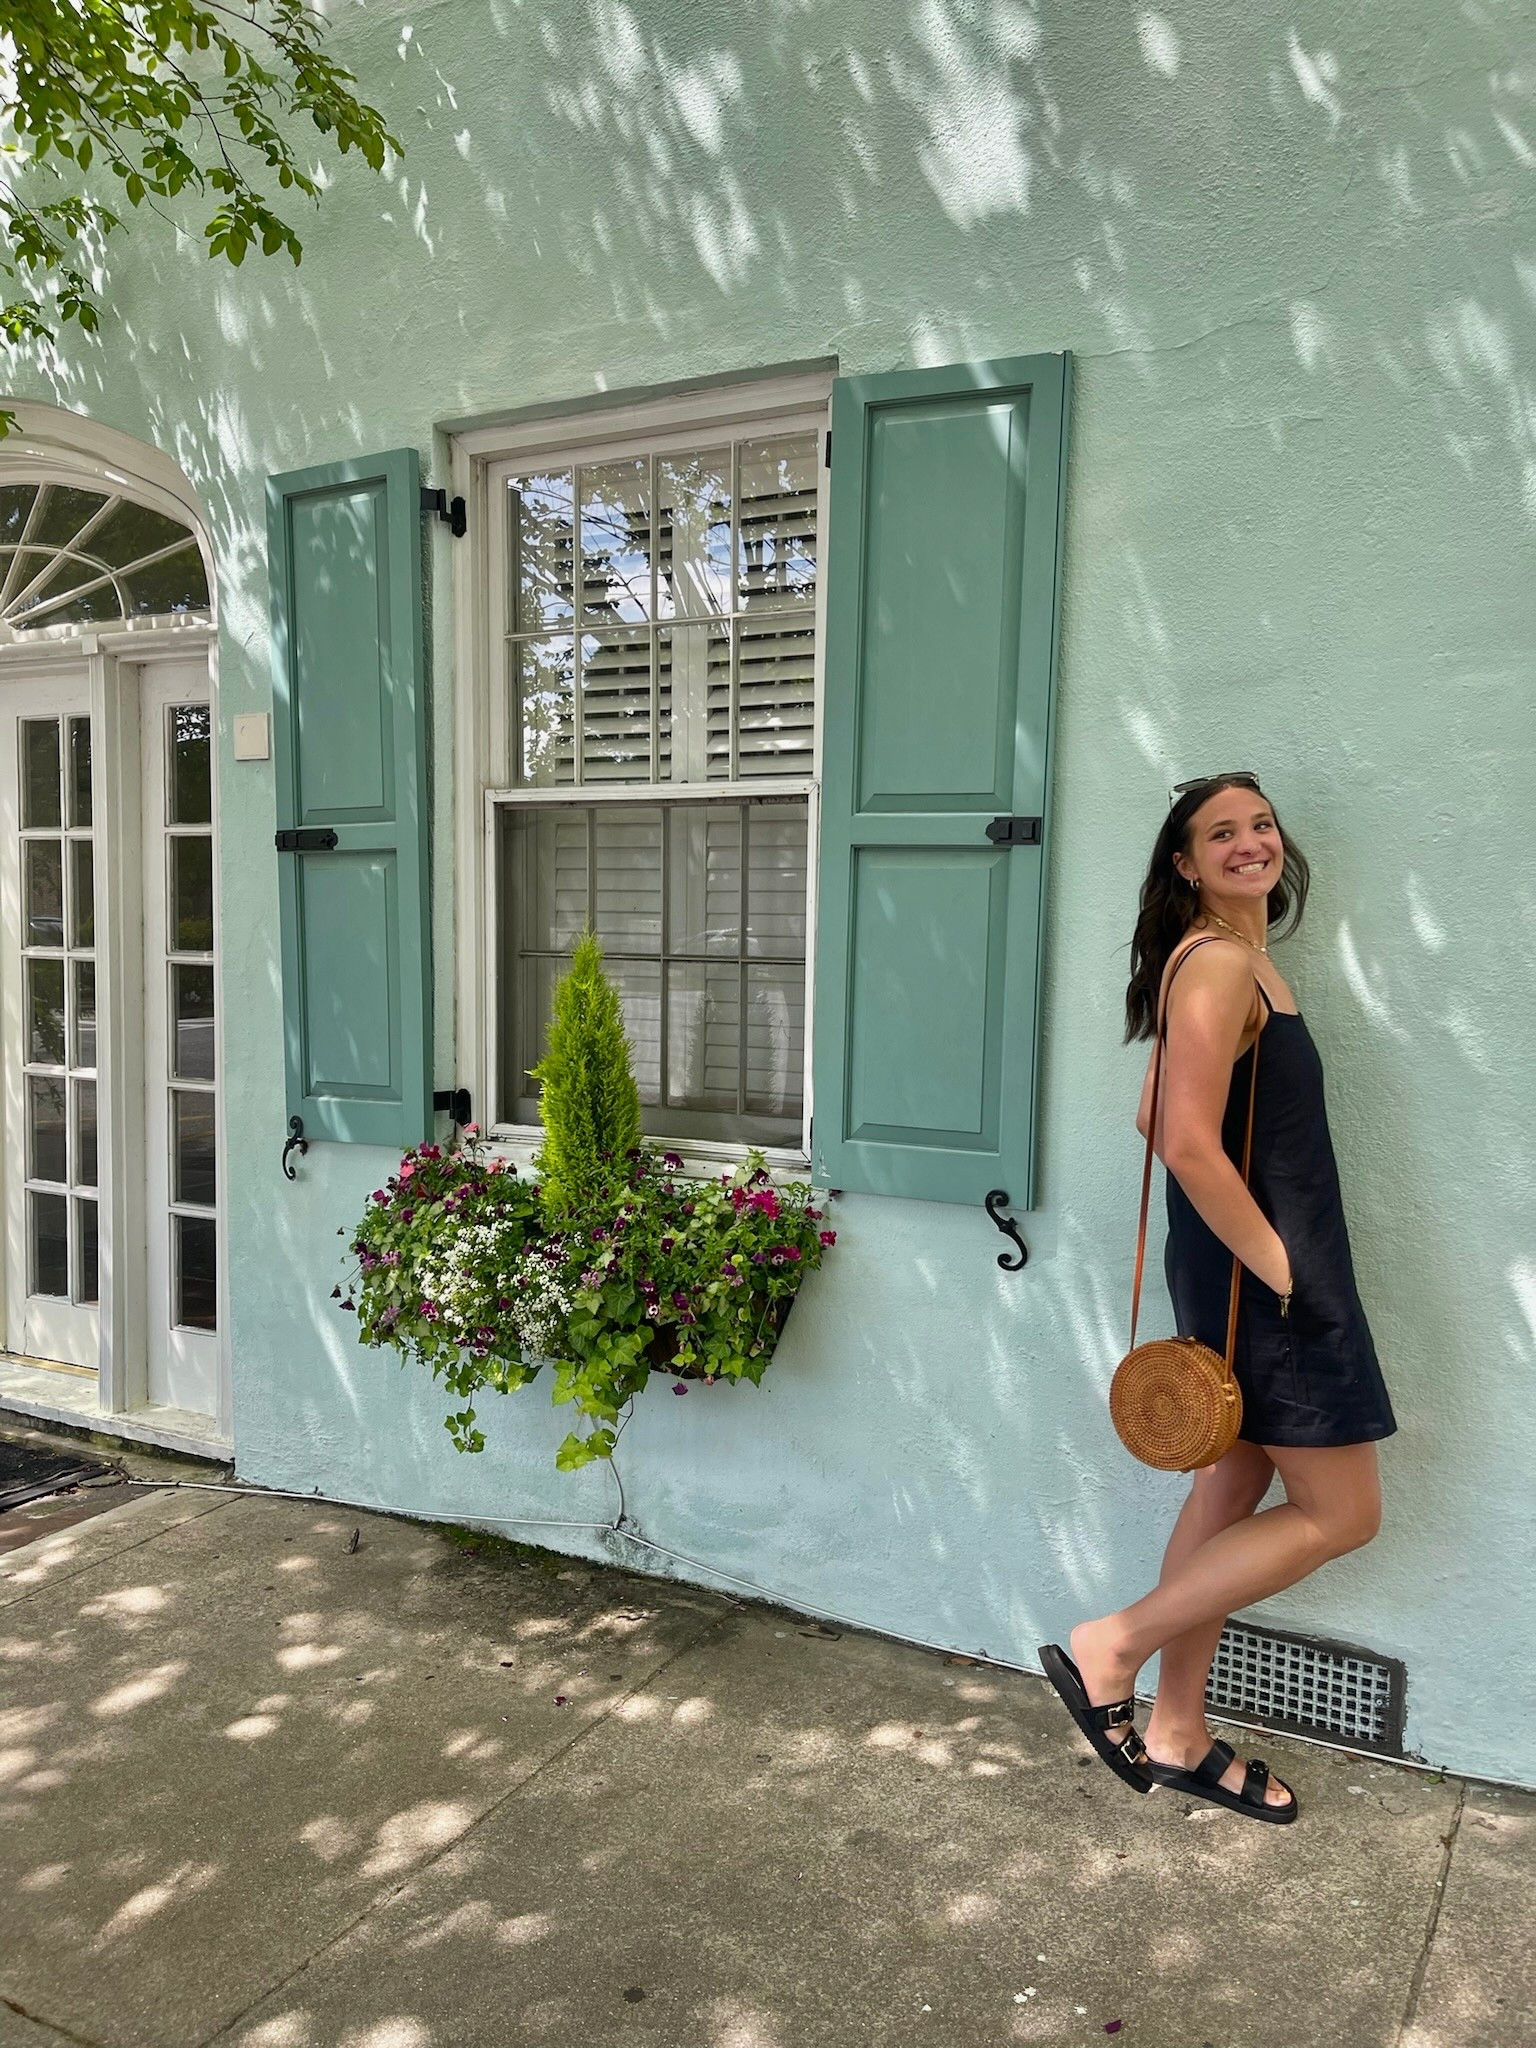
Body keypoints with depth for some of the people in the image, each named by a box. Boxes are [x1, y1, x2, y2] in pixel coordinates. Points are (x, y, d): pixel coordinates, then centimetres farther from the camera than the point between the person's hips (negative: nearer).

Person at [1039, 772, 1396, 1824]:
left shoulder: (1237, 958, 13)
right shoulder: (1220, 961, -18)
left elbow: (1158, 1119, 18)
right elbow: (1189, 1143, -26)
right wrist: (1273, 1265, -18)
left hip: (1244, 1272, 10)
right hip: (1263, 1278, -10)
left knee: (1233, 1487, 15)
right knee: (1342, 1513, 0)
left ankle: (1176, 1735, 28)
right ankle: (1109, 1651, 6)